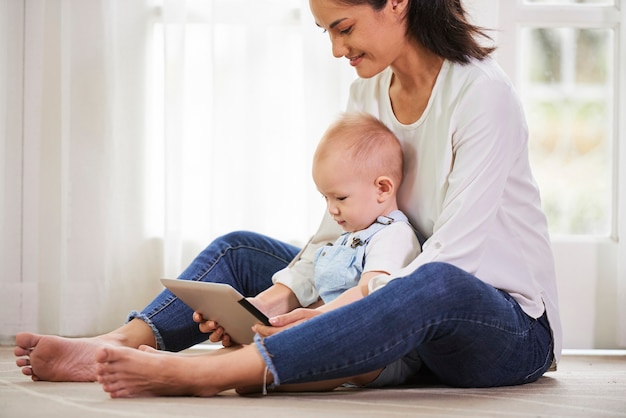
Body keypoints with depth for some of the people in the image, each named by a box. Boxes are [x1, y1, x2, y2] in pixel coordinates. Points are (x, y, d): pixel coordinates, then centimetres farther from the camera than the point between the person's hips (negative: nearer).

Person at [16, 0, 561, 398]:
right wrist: (279, 297, -12)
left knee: (438, 286, -43)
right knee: (241, 249, 5)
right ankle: (117, 347, -19)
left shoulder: (483, 94, -17)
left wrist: (339, 313, -30)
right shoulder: (369, 93, 7)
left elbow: (451, 254, -23)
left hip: (513, 329, -8)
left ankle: (198, 374, -51)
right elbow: (341, 228, 5)